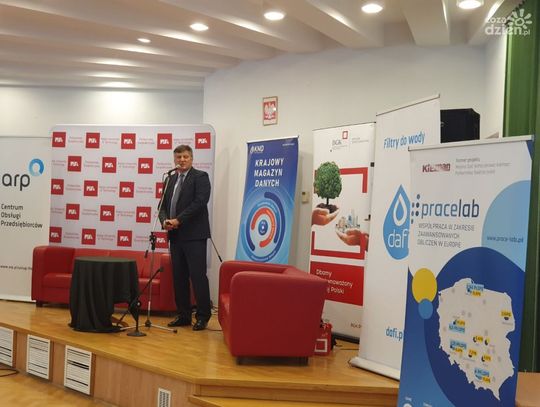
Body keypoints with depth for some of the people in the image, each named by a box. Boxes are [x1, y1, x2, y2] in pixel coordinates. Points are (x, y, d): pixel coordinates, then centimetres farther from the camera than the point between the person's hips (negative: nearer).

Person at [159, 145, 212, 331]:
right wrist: (165, 221, -4)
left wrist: (178, 220, -16)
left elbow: (199, 202, -14)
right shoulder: (171, 179, 18)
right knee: (179, 277, 9)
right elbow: (163, 204, 17)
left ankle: (203, 316, 2)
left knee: (198, 275, -6)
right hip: (175, 235, 7)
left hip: (194, 235, -7)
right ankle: (183, 315, 17)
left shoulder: (200, 177, -2)